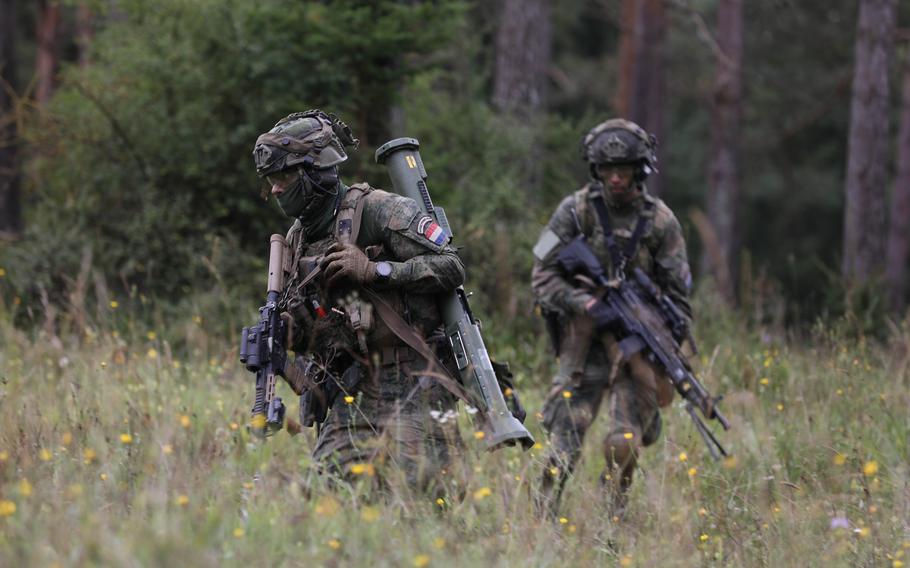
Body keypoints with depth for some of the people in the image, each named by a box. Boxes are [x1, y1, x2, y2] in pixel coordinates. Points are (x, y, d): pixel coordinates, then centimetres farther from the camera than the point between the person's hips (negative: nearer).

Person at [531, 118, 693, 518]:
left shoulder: (660, 221, 1)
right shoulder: (575, 211, -3)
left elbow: (676, 293, 5)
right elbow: (543, 276, -3)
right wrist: (588, 304, -17)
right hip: (584, 341, -1)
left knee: (626, 442, -5)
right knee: (566, 439, -9)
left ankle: (614, 520, 11)